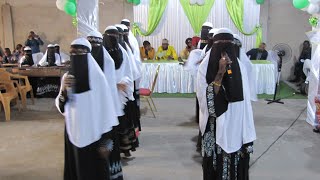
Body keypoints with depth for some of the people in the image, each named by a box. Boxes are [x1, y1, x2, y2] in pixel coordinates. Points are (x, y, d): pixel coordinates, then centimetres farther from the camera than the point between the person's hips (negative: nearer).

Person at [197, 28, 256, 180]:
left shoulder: (239, 67, 0)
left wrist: (247, 135, 0)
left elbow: (245, 101, 2)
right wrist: (220, 73, -26)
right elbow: (206, 100, -20)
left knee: (237, 167, 11)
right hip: (215, 132, -2)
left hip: (236, 129, 2)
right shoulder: (205, 67, -9)